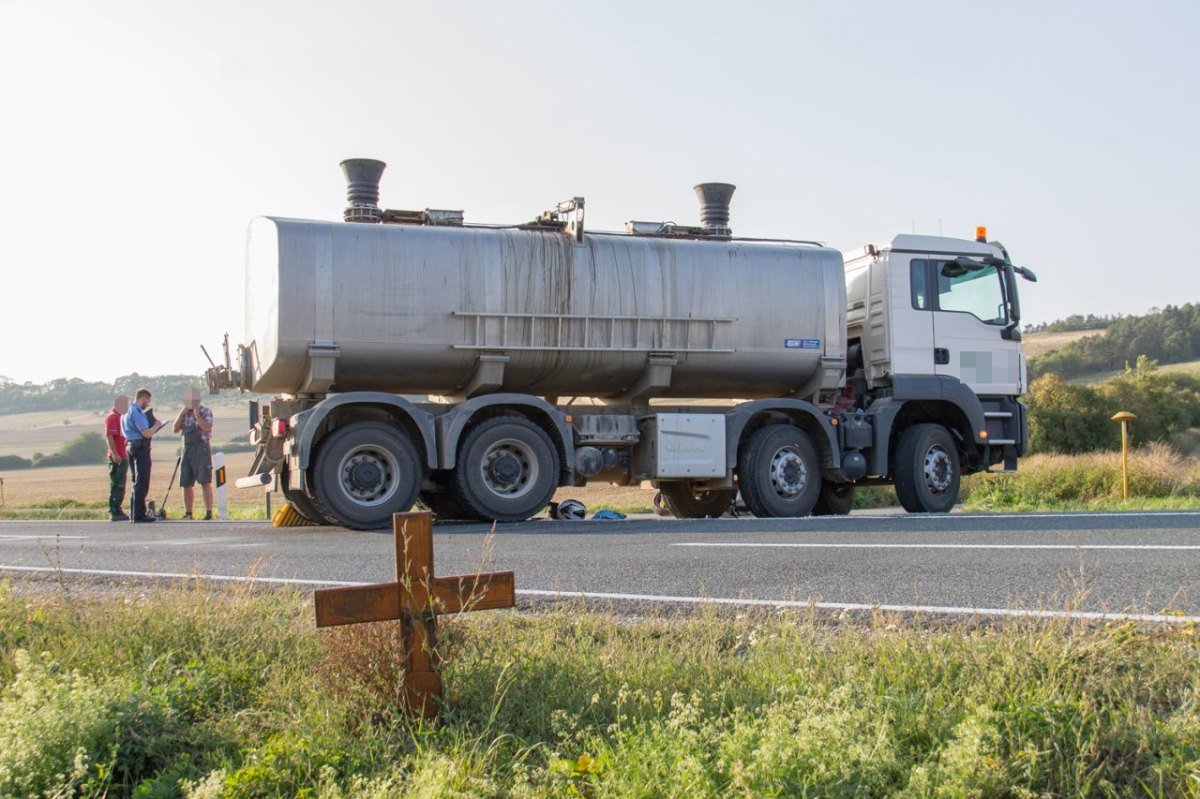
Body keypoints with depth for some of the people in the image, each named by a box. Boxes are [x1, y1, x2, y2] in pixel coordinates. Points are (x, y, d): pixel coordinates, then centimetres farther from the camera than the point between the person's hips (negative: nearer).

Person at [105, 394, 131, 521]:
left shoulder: (120, 417, 20)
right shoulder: (112, 417, -10)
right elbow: (109, 436, -19)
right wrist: (115, 454, -26)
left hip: (123, 457, 10)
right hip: (116, 458, -10)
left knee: (120, 485, 12)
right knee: (116, 485, -8)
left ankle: (117, 511, 17)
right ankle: (114, 512, -7)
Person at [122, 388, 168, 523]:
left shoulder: (127, 412, 14)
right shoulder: (137, 413, -16)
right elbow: (146, 433, -22)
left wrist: (153, 427, 15)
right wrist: (156, 426, -5)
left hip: (130, 447, 10)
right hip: (141, 448, -10)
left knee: (137, 482, 17)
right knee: (142, 483, -6)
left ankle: (134, 513, 21)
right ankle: (139, 515, -6)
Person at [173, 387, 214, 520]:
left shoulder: (205, 412, -1)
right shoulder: (184, 414, 17)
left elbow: (207, 427, -17)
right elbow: (175, 429, 9)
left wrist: (196, 414, -14)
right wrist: (182, 414, 0)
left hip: (201, 449, -6)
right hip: (187, 450, 6)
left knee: (205, 481, -11)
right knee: (186, 483, 7)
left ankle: (209, 513, -12)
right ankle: (188, 514, 15)